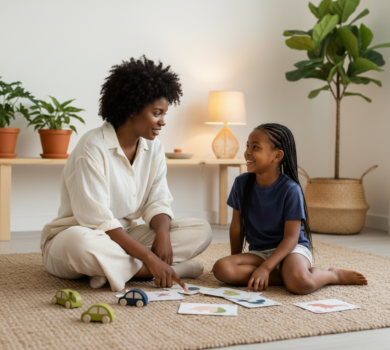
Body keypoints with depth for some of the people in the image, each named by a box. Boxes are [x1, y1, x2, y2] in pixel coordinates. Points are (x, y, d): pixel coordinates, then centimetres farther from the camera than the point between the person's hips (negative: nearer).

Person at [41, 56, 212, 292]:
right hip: (75, 235, -6)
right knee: (82, 243, -43)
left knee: (201, 230, -8)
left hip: (124, 238, 7)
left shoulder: (154, 147, 2)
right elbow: (97, 220, -26)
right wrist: (149, 257, -30)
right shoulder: (93, 148, -20)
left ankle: (111, 269, -20)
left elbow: (158, 202, 0)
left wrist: (163, 232, -24)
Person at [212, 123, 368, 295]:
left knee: (301, 283, -38)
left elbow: (291, 237, -17)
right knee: (221, 268, -25)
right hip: (258, 251, 5)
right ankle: (287, 275, -16)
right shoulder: (241, 183, -2)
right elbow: (237, 225, 8)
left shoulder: (290, 190, -16)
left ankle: (334, 275, -1)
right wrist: (236, 260, 11)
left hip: (291, 248, -5)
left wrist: (265, 268, -26)